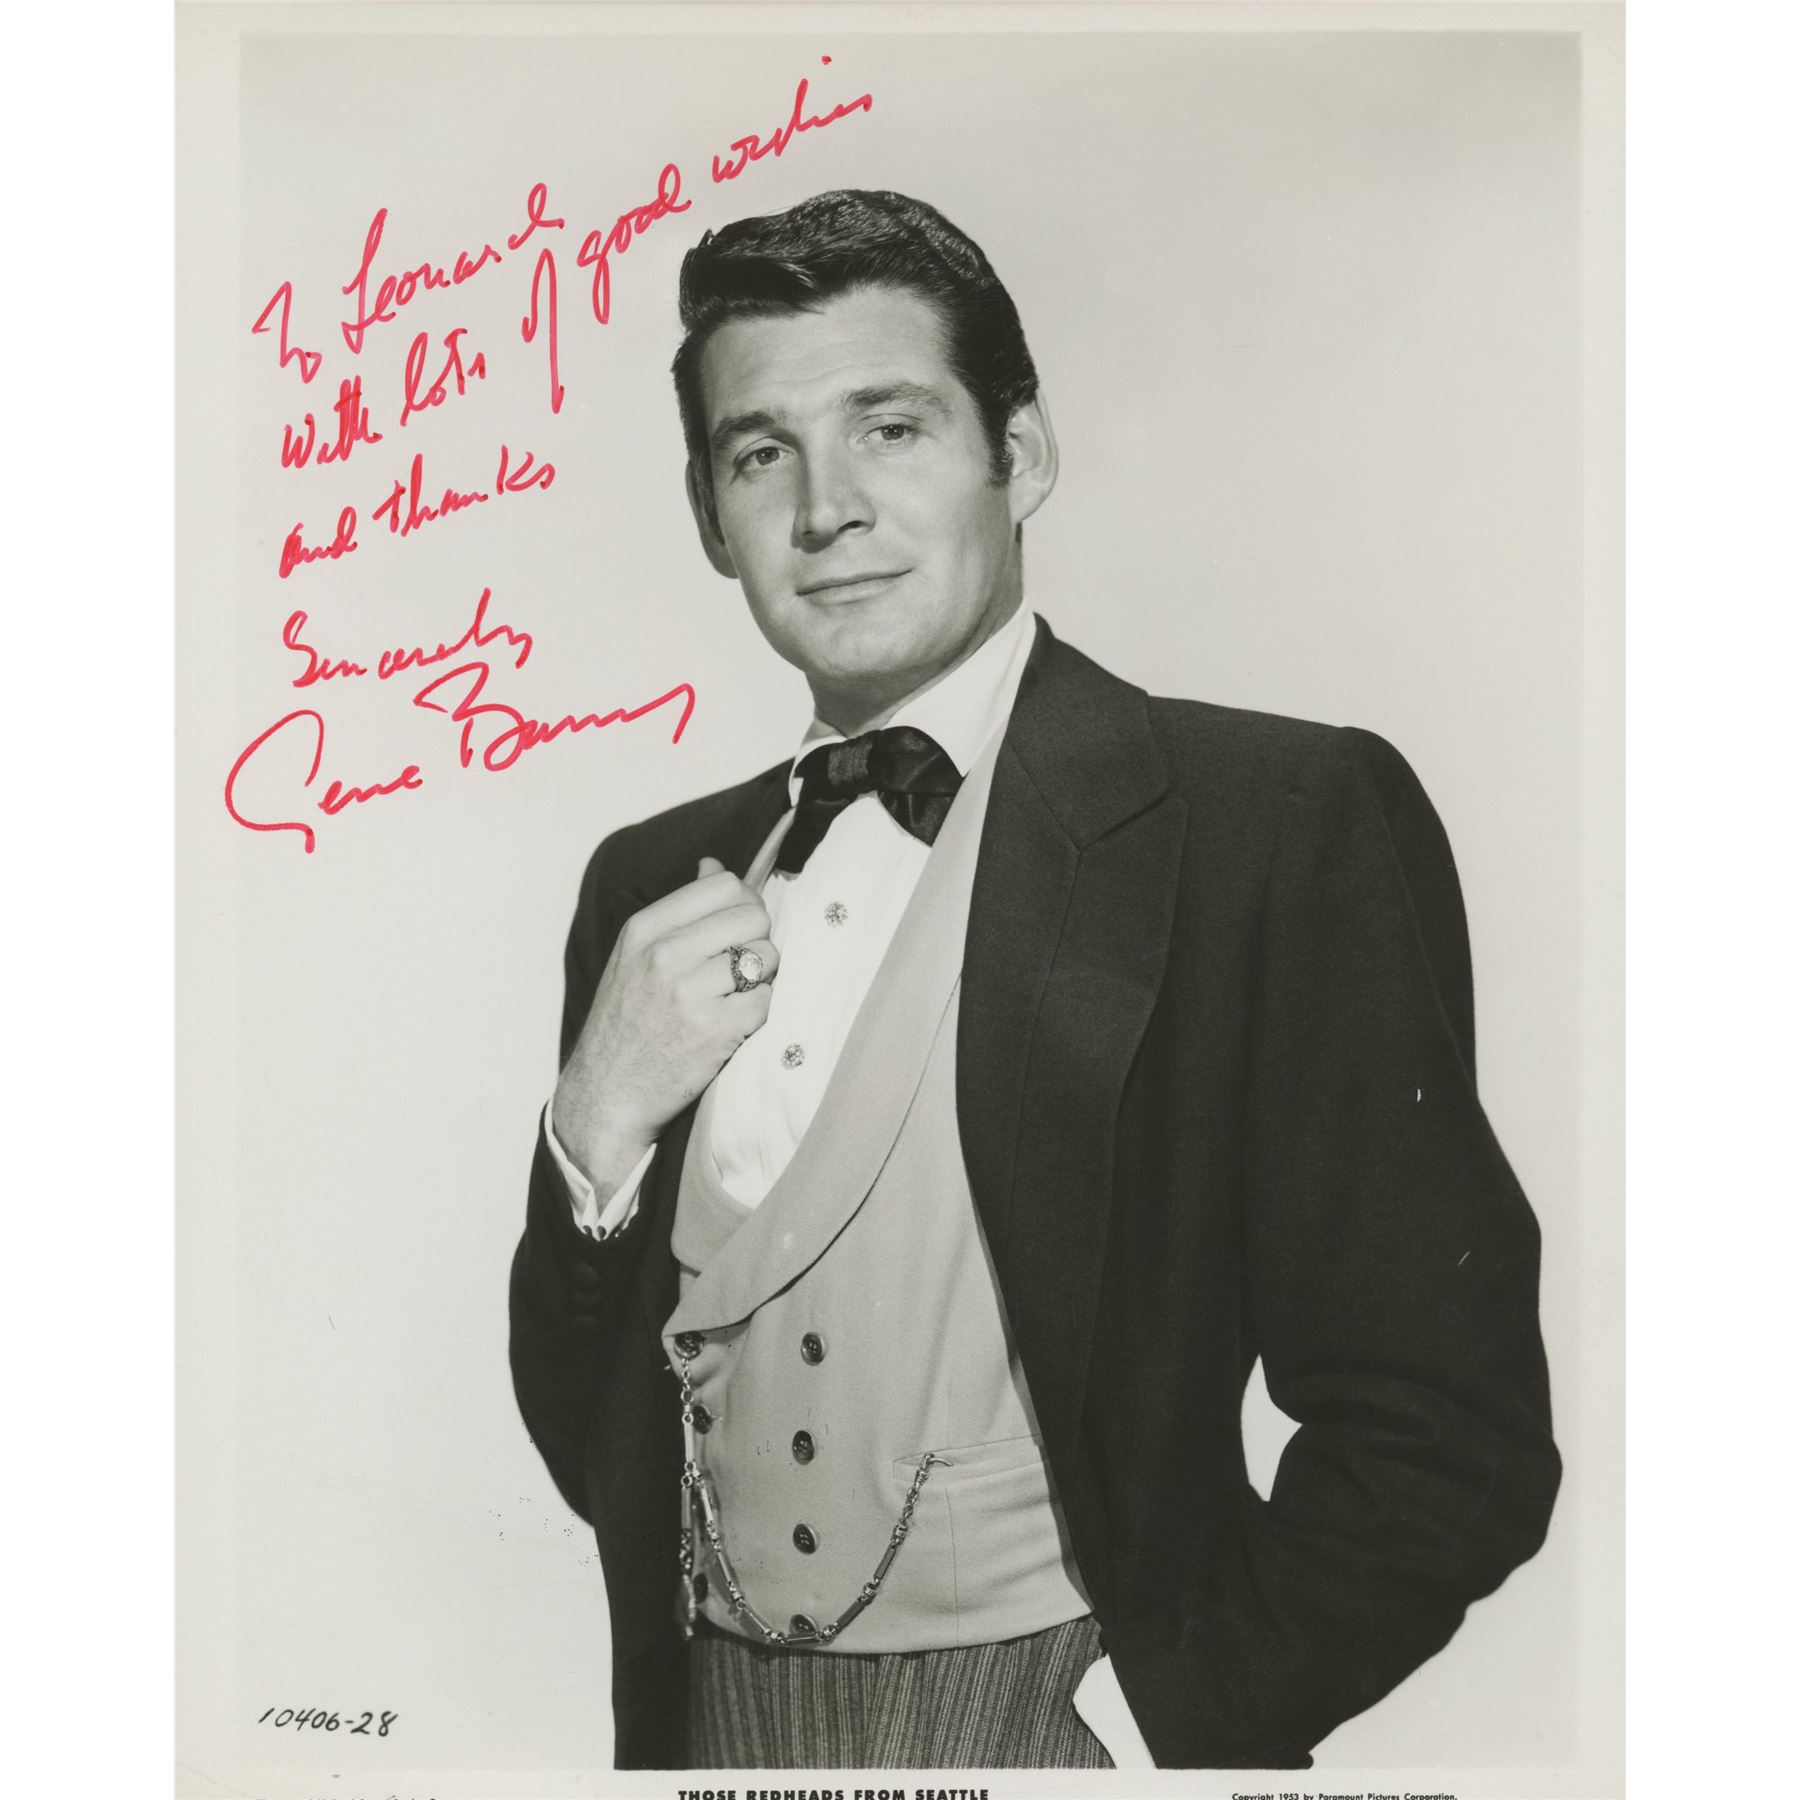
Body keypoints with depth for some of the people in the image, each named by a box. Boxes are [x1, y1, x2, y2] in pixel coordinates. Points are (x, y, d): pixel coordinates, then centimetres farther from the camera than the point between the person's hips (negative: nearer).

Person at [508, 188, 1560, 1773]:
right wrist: (597, 1128, -11)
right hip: (711, 1717, 5)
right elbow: (582, 1445, 4)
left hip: (1067, 1714, -4)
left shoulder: (1290, 824, -13)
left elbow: (1451, 1435, -15)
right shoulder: (653, 884, 2)